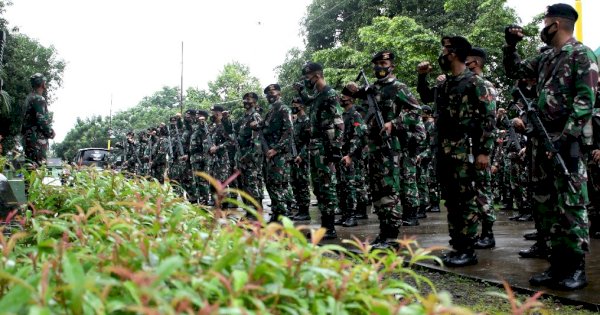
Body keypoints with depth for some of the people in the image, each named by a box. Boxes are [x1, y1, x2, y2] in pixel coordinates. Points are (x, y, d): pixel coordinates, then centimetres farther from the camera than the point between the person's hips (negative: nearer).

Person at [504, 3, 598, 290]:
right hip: (541, 141, 8)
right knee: (546, 204, 9)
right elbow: (514, 70, 30)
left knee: (570, 205, -4)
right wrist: (511, 45, 14)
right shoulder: (546, 57, 17)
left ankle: (576, 268, 5)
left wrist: (564, 138, -21)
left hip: (565, 142, -8)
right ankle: (557, 264, 17)